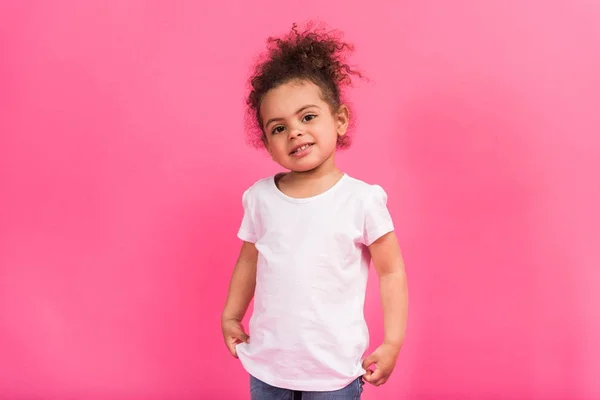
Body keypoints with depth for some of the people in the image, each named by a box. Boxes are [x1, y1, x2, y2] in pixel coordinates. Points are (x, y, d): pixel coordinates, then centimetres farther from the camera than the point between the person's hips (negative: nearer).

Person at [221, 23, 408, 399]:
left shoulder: (362, 199, -14)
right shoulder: (259, 197, -5)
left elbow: (391, 272, -8)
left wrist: (392, 343, -9)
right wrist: (231, 316, 13)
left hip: (334, 366, -3)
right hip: (267, 359, 3)